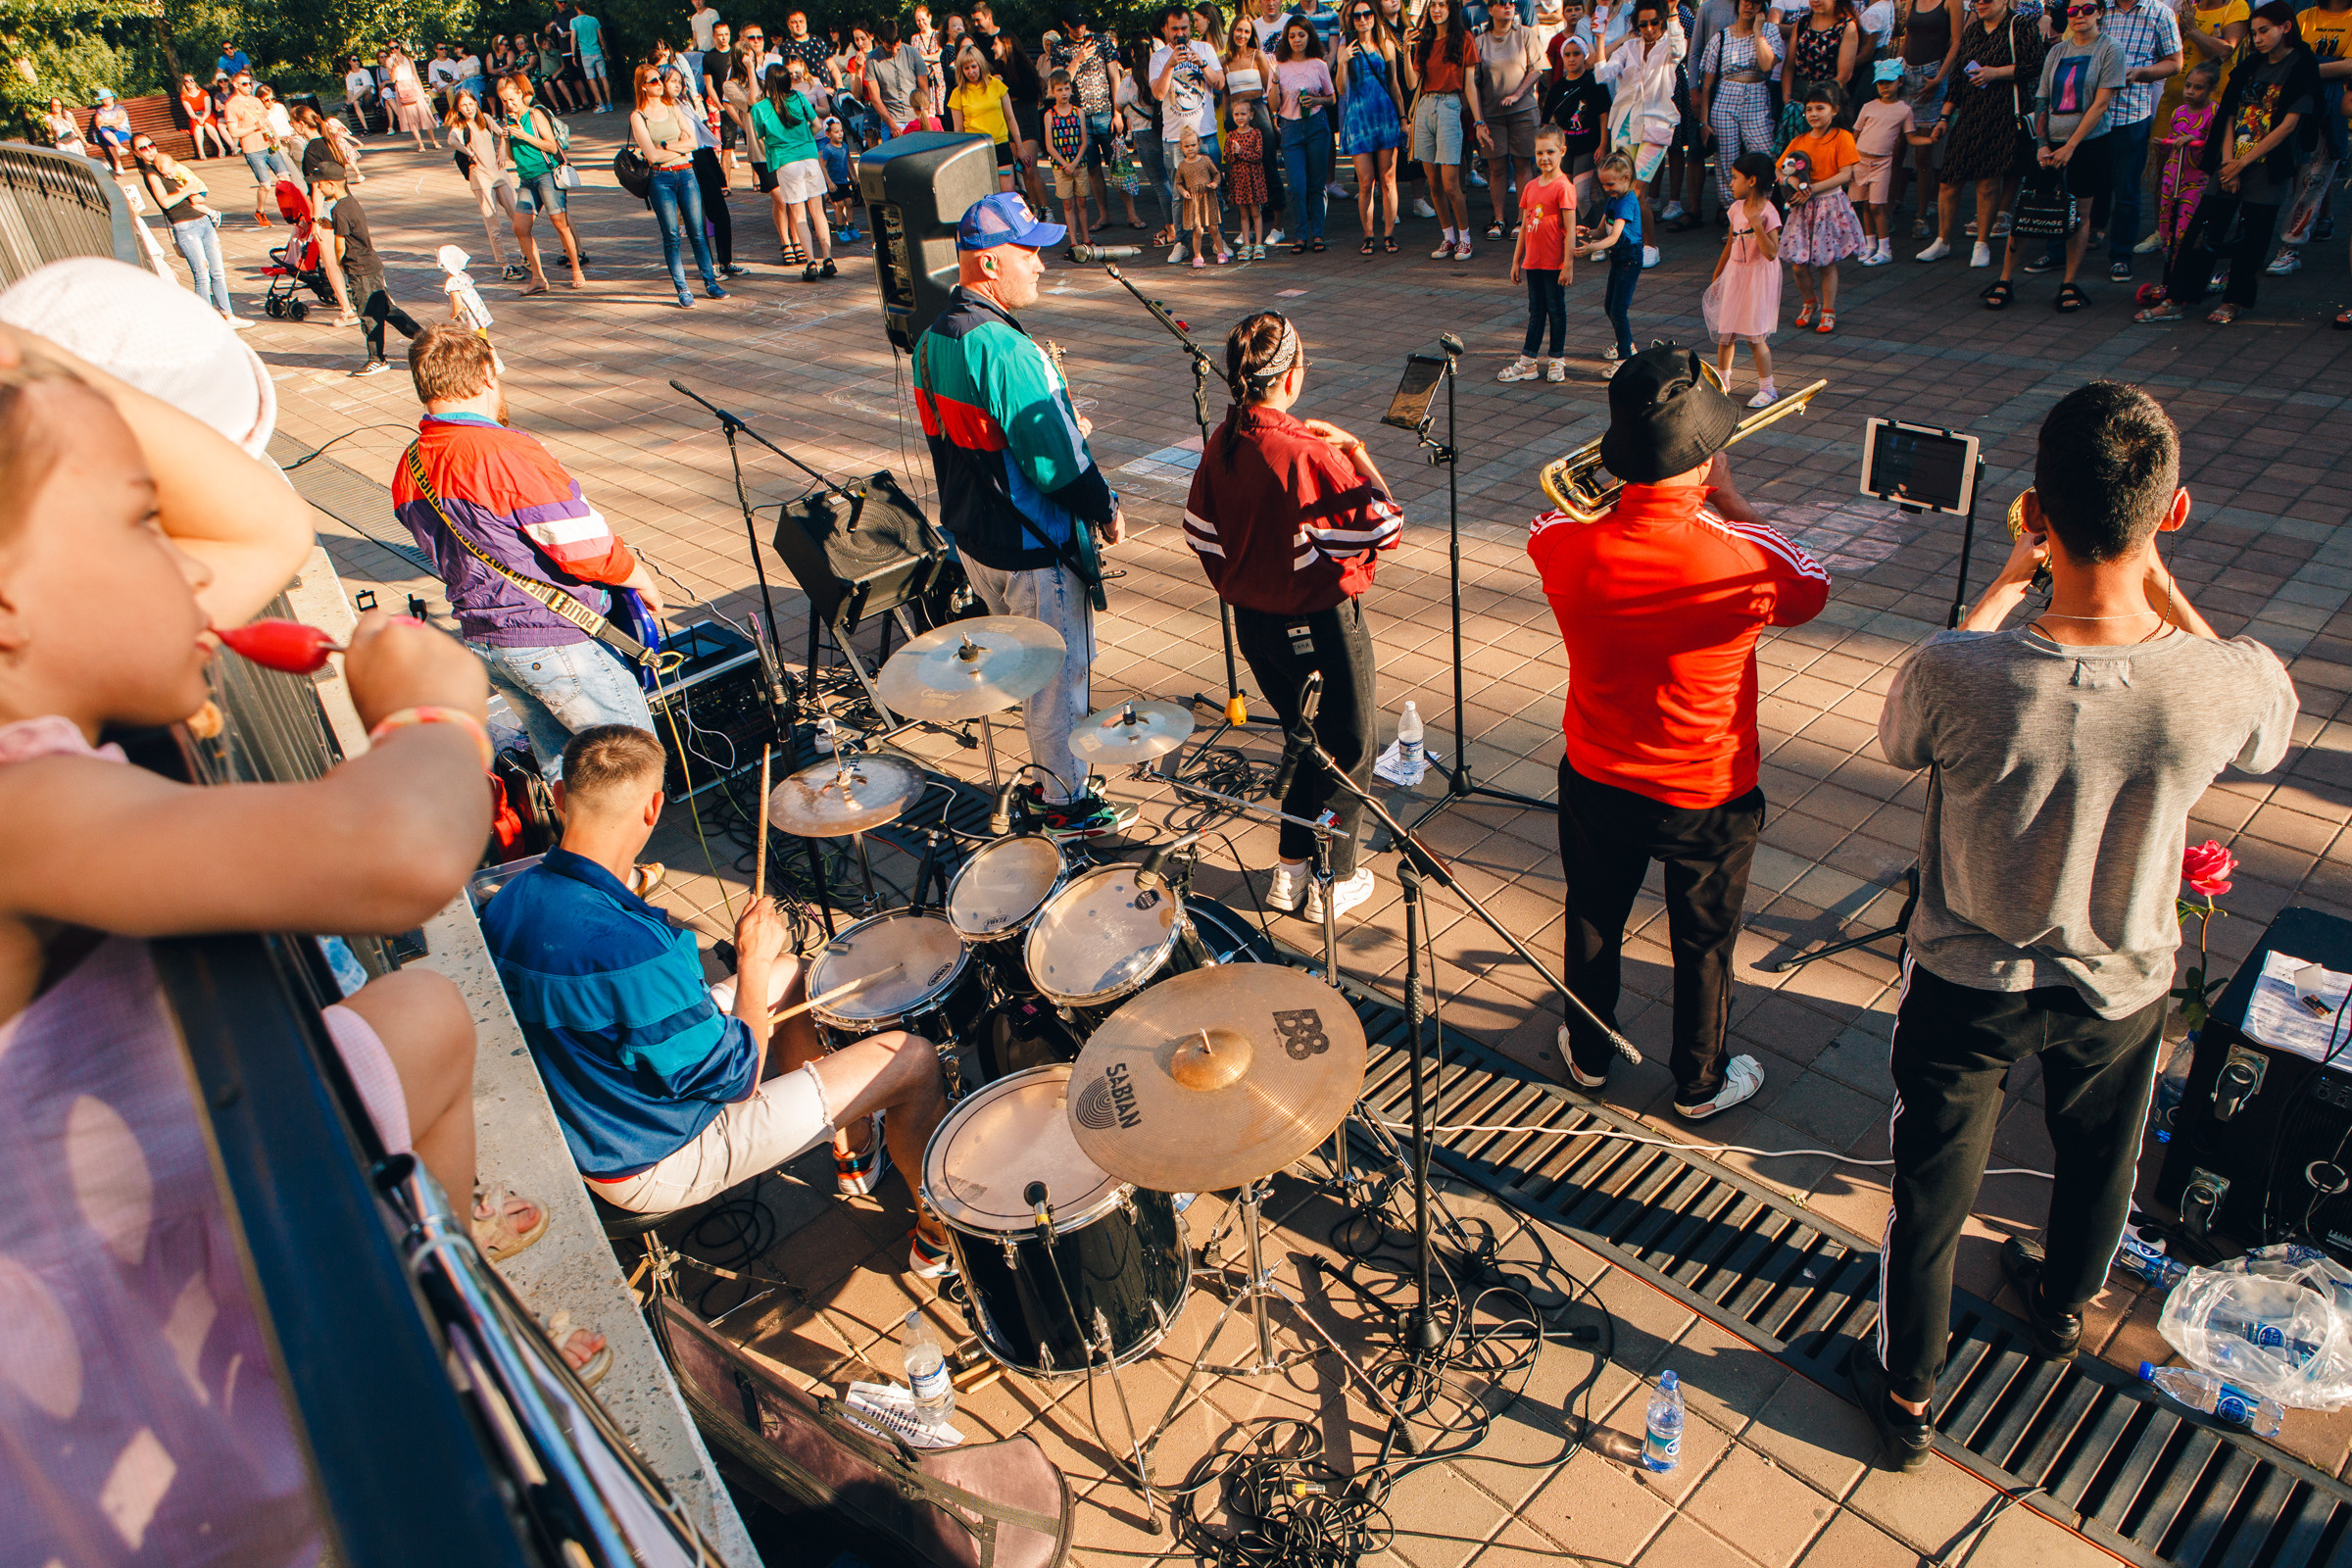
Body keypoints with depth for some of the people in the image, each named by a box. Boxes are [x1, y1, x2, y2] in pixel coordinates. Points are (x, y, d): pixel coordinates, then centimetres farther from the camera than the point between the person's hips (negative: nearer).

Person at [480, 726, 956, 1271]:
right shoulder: (633, 950, -38)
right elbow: (737, 1079, -25)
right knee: (913, 1057, -5)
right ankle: (936, 1235, 21)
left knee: (791, 973, 22)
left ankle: (850, 1149, 38)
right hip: (655, 1169, -9)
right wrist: (753, 960, -14)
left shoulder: (503, 907, -10)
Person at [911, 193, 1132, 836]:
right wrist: (1105, 510, -9)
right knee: (1061, 670, 7)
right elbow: (1056, 462, -26)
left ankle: (1044, 776, 40)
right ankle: (1067, 802, 21)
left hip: (972, 536, 9)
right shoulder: (1005, 349, -27)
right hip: (1031, 548, -9)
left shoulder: (933, 338, 3)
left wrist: (1058, 421, 14)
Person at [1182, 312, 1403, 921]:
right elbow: (1385, 528, -22)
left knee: (1307, 741, 25)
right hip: (1322, 625, -7)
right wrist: (1355, 450, -14)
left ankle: (1290, 871, 33)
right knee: (1350, 747, 14)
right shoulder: (1311, 455, -25)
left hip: (1253, 622, 7)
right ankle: (1334, 882, 26)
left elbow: (1200, 532, 7)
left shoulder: (1222, 443, -3)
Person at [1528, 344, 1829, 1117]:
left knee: (1593, 921, 25)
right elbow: (1811, 590, -3)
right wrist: (1730, 498, -2)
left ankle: (1588, 1053, 47)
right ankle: (1701, 1083, 41)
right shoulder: (1743, 563, -29)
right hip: (1707, 794, -2)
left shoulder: (1567, 548, -22)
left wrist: (1631, 491, 4)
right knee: (1703, 944, 20)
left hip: (1597, 781, 2)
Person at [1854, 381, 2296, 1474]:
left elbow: (1899, 739, -7)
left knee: (1934, 1188, 19)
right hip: (2121, 987, 3)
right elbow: (2266, 737, 1)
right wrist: (2165, 592, 0)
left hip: (1968, 983, -2)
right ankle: (2061, 1306, 61)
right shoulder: (2235, 684, -27)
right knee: (2097, 1160, 32)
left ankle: (1906, 1390, 39)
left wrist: (2005, 585, -4)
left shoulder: (1957, 675, -33)